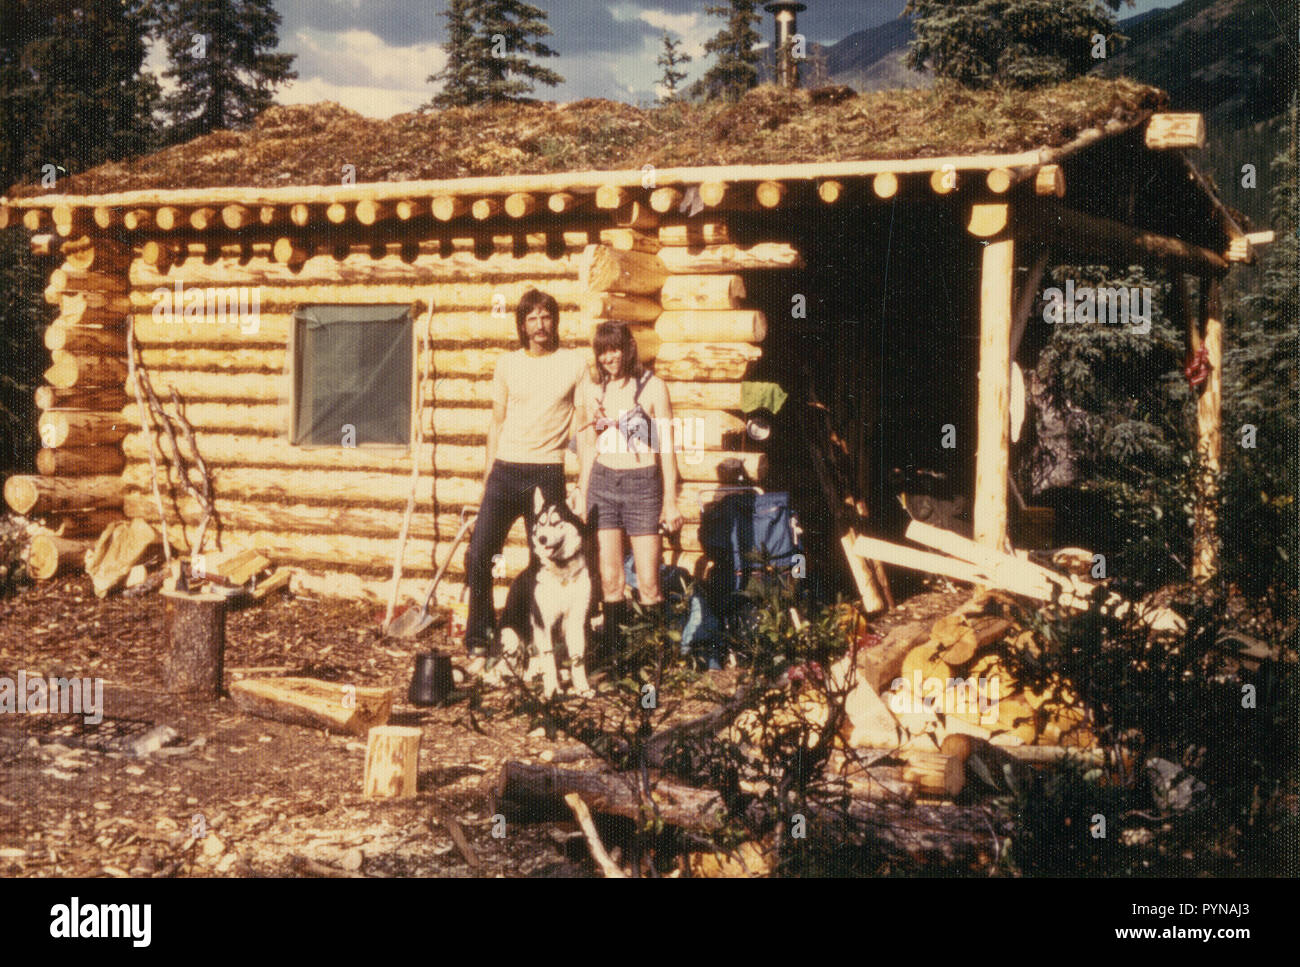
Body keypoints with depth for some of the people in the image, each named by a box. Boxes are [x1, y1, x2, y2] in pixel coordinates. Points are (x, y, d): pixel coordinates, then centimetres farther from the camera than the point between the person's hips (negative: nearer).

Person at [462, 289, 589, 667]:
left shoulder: (574, 364, 2)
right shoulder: (507, 364, 9)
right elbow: (497, 423, 16)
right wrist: (487, 476, 13)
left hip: (548, 473, -2)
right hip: (506, 471, 2)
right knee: (478, 556, -8)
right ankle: (479, 642, 3)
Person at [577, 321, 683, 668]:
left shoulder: (653, 388, -2)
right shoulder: (593, 392, 9)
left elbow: (666, 447, -1)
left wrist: (670, 501, -2)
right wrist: (581, 499, 13)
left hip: (643, 485, -3)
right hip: (603, 484, 3)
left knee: (648, 584, -5)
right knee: (610, 580, 1)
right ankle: (614, 656, 10)